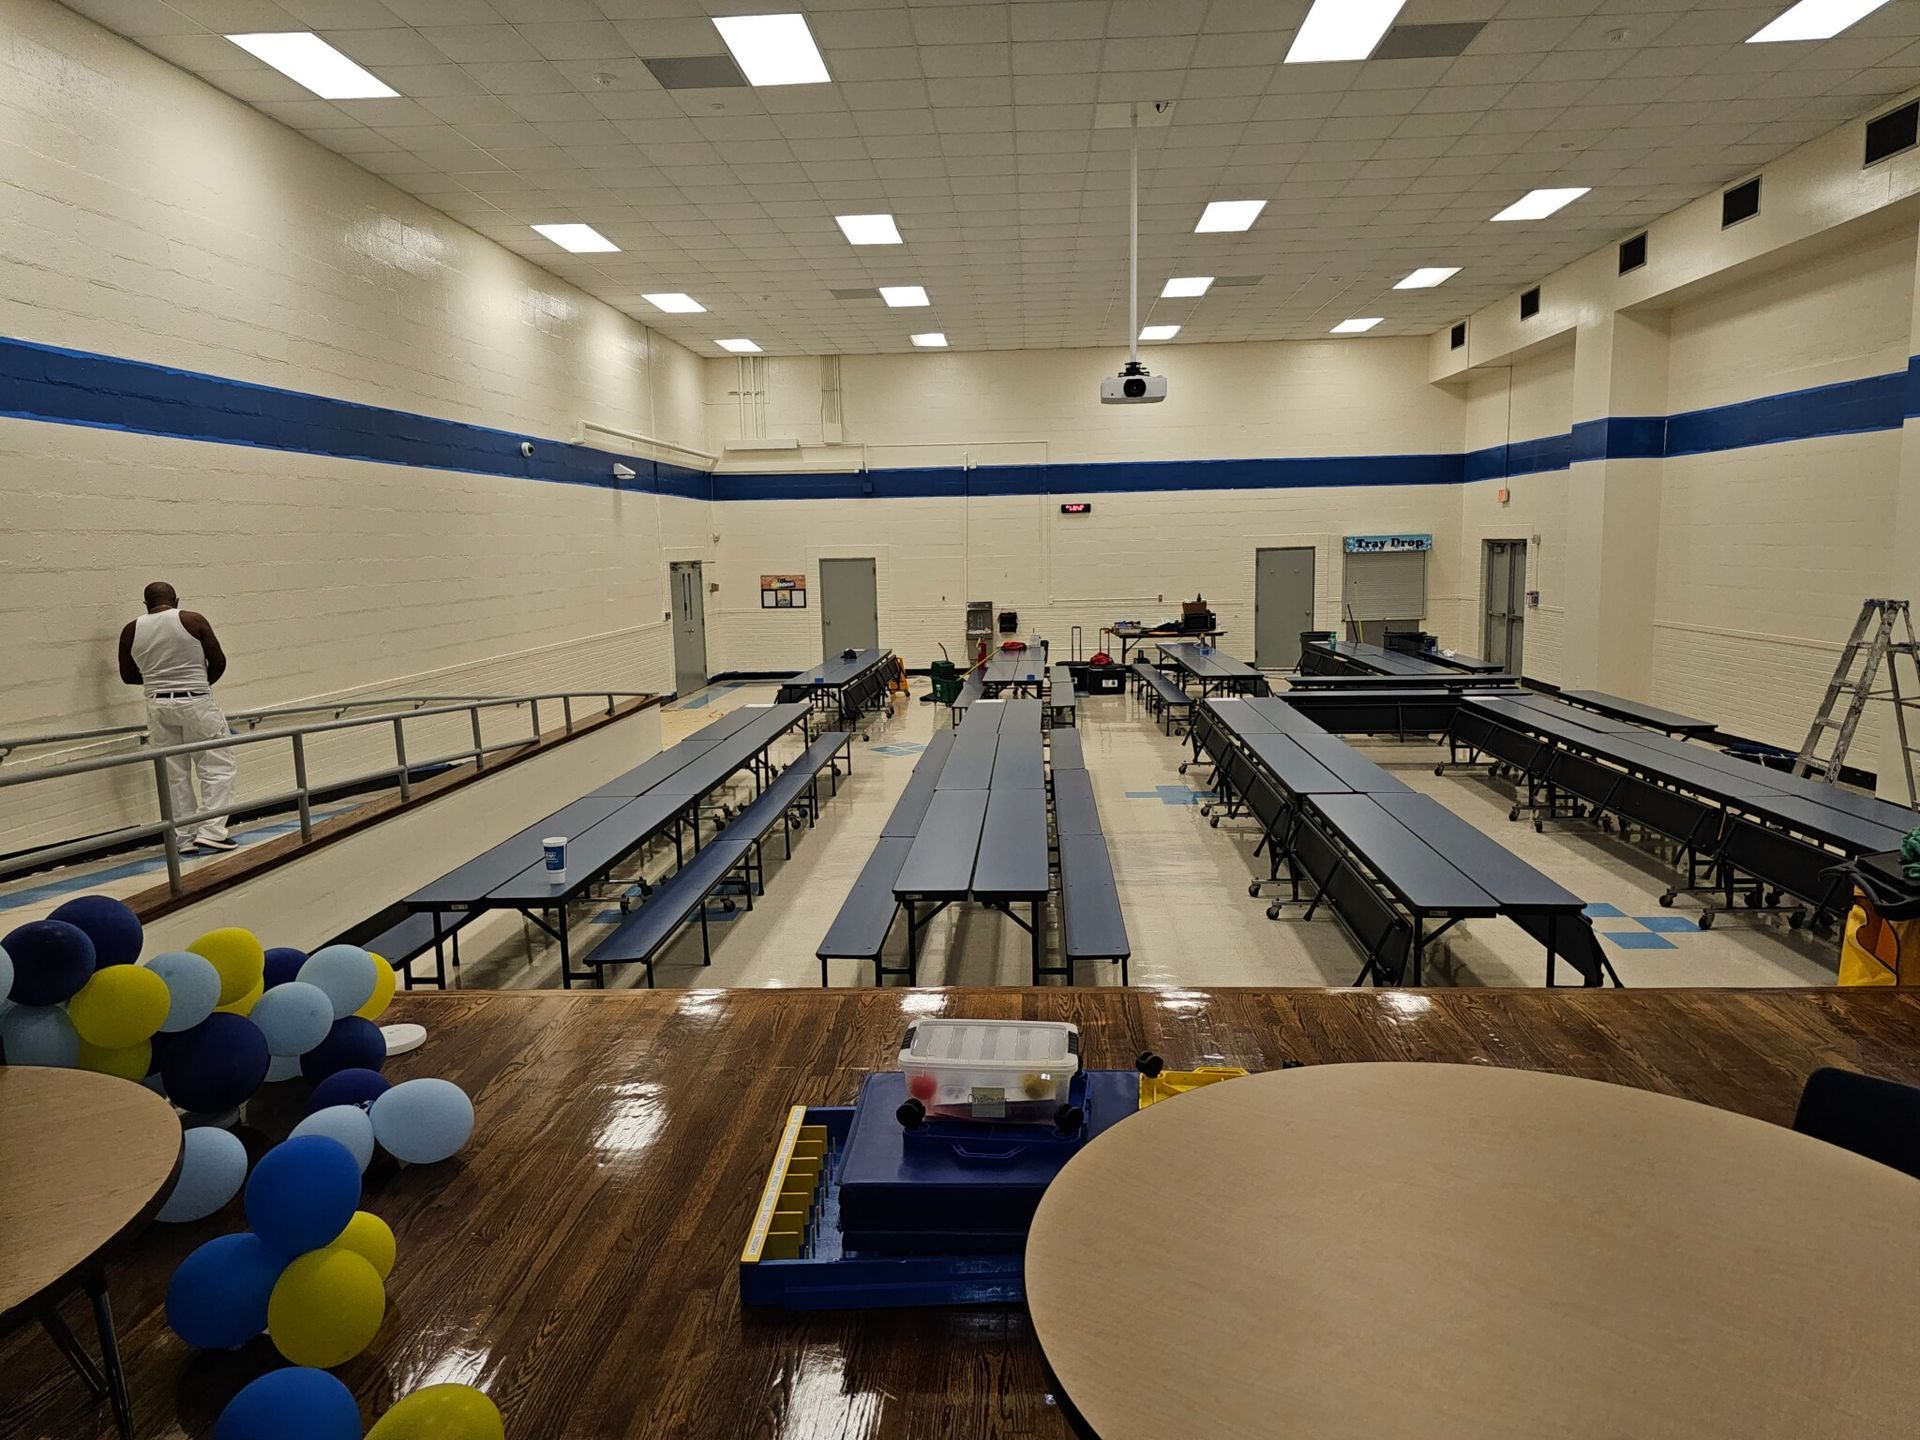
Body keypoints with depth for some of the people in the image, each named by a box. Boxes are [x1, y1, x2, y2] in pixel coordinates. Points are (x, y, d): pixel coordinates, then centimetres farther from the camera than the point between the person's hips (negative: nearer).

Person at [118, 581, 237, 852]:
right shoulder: (192, 621, -5)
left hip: (158, 706, 4)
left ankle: (184, 838, 15)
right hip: (196, 703, -4)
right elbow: (218, 662, -1)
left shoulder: (131, 631, 4)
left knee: (174, 774, 11)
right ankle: (210, 830, -6)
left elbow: (128, 675, 12)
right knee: (218, 767, 3)